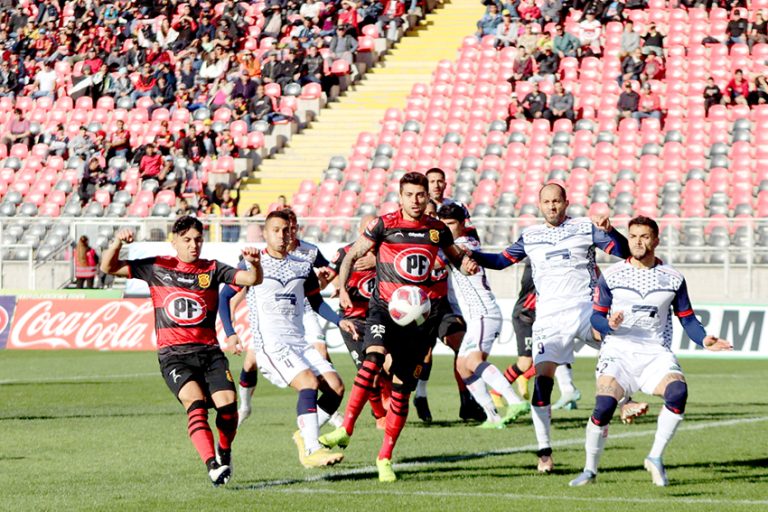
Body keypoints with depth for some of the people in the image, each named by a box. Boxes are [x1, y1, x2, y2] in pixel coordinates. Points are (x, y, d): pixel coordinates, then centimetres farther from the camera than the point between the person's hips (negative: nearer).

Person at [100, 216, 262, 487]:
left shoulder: (212, 269, 10)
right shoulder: (157, 267, 9)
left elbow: (252, 279, 1)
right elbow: (109, 267, 10)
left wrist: (254, 264, -22)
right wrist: (117, 243, -9)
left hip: (209, 350, 2)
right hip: (173, 353, -2)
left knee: (228, 403, -16)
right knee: (195, 402, -26)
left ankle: (224, 452, 15)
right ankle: (212, 465, -34)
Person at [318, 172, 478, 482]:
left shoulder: (438, 229, 9)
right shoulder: (384, 225, -1)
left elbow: (455, 256, 29)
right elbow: (353, 255, 3)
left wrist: (466, 264, 6)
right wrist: (342, 288, -11)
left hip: (420, 314, 3)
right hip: (385, 307, -3)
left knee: (402, 387, 2)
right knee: (374, 358, -31)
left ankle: (385, 458, 10)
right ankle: (345, 429, -27)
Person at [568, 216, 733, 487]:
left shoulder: (673, 278, 8)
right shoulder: (611, 276, 5)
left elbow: (687, 318, 12)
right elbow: (596, 316, 5)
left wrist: (704, 340, -7)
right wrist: (610, 324, -18)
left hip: (656, 353, 1)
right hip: (618, 351, -1)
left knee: (678, 391, -29)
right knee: (604, 405, -24)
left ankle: (655, 457, -12)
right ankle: (590, 470, -3)